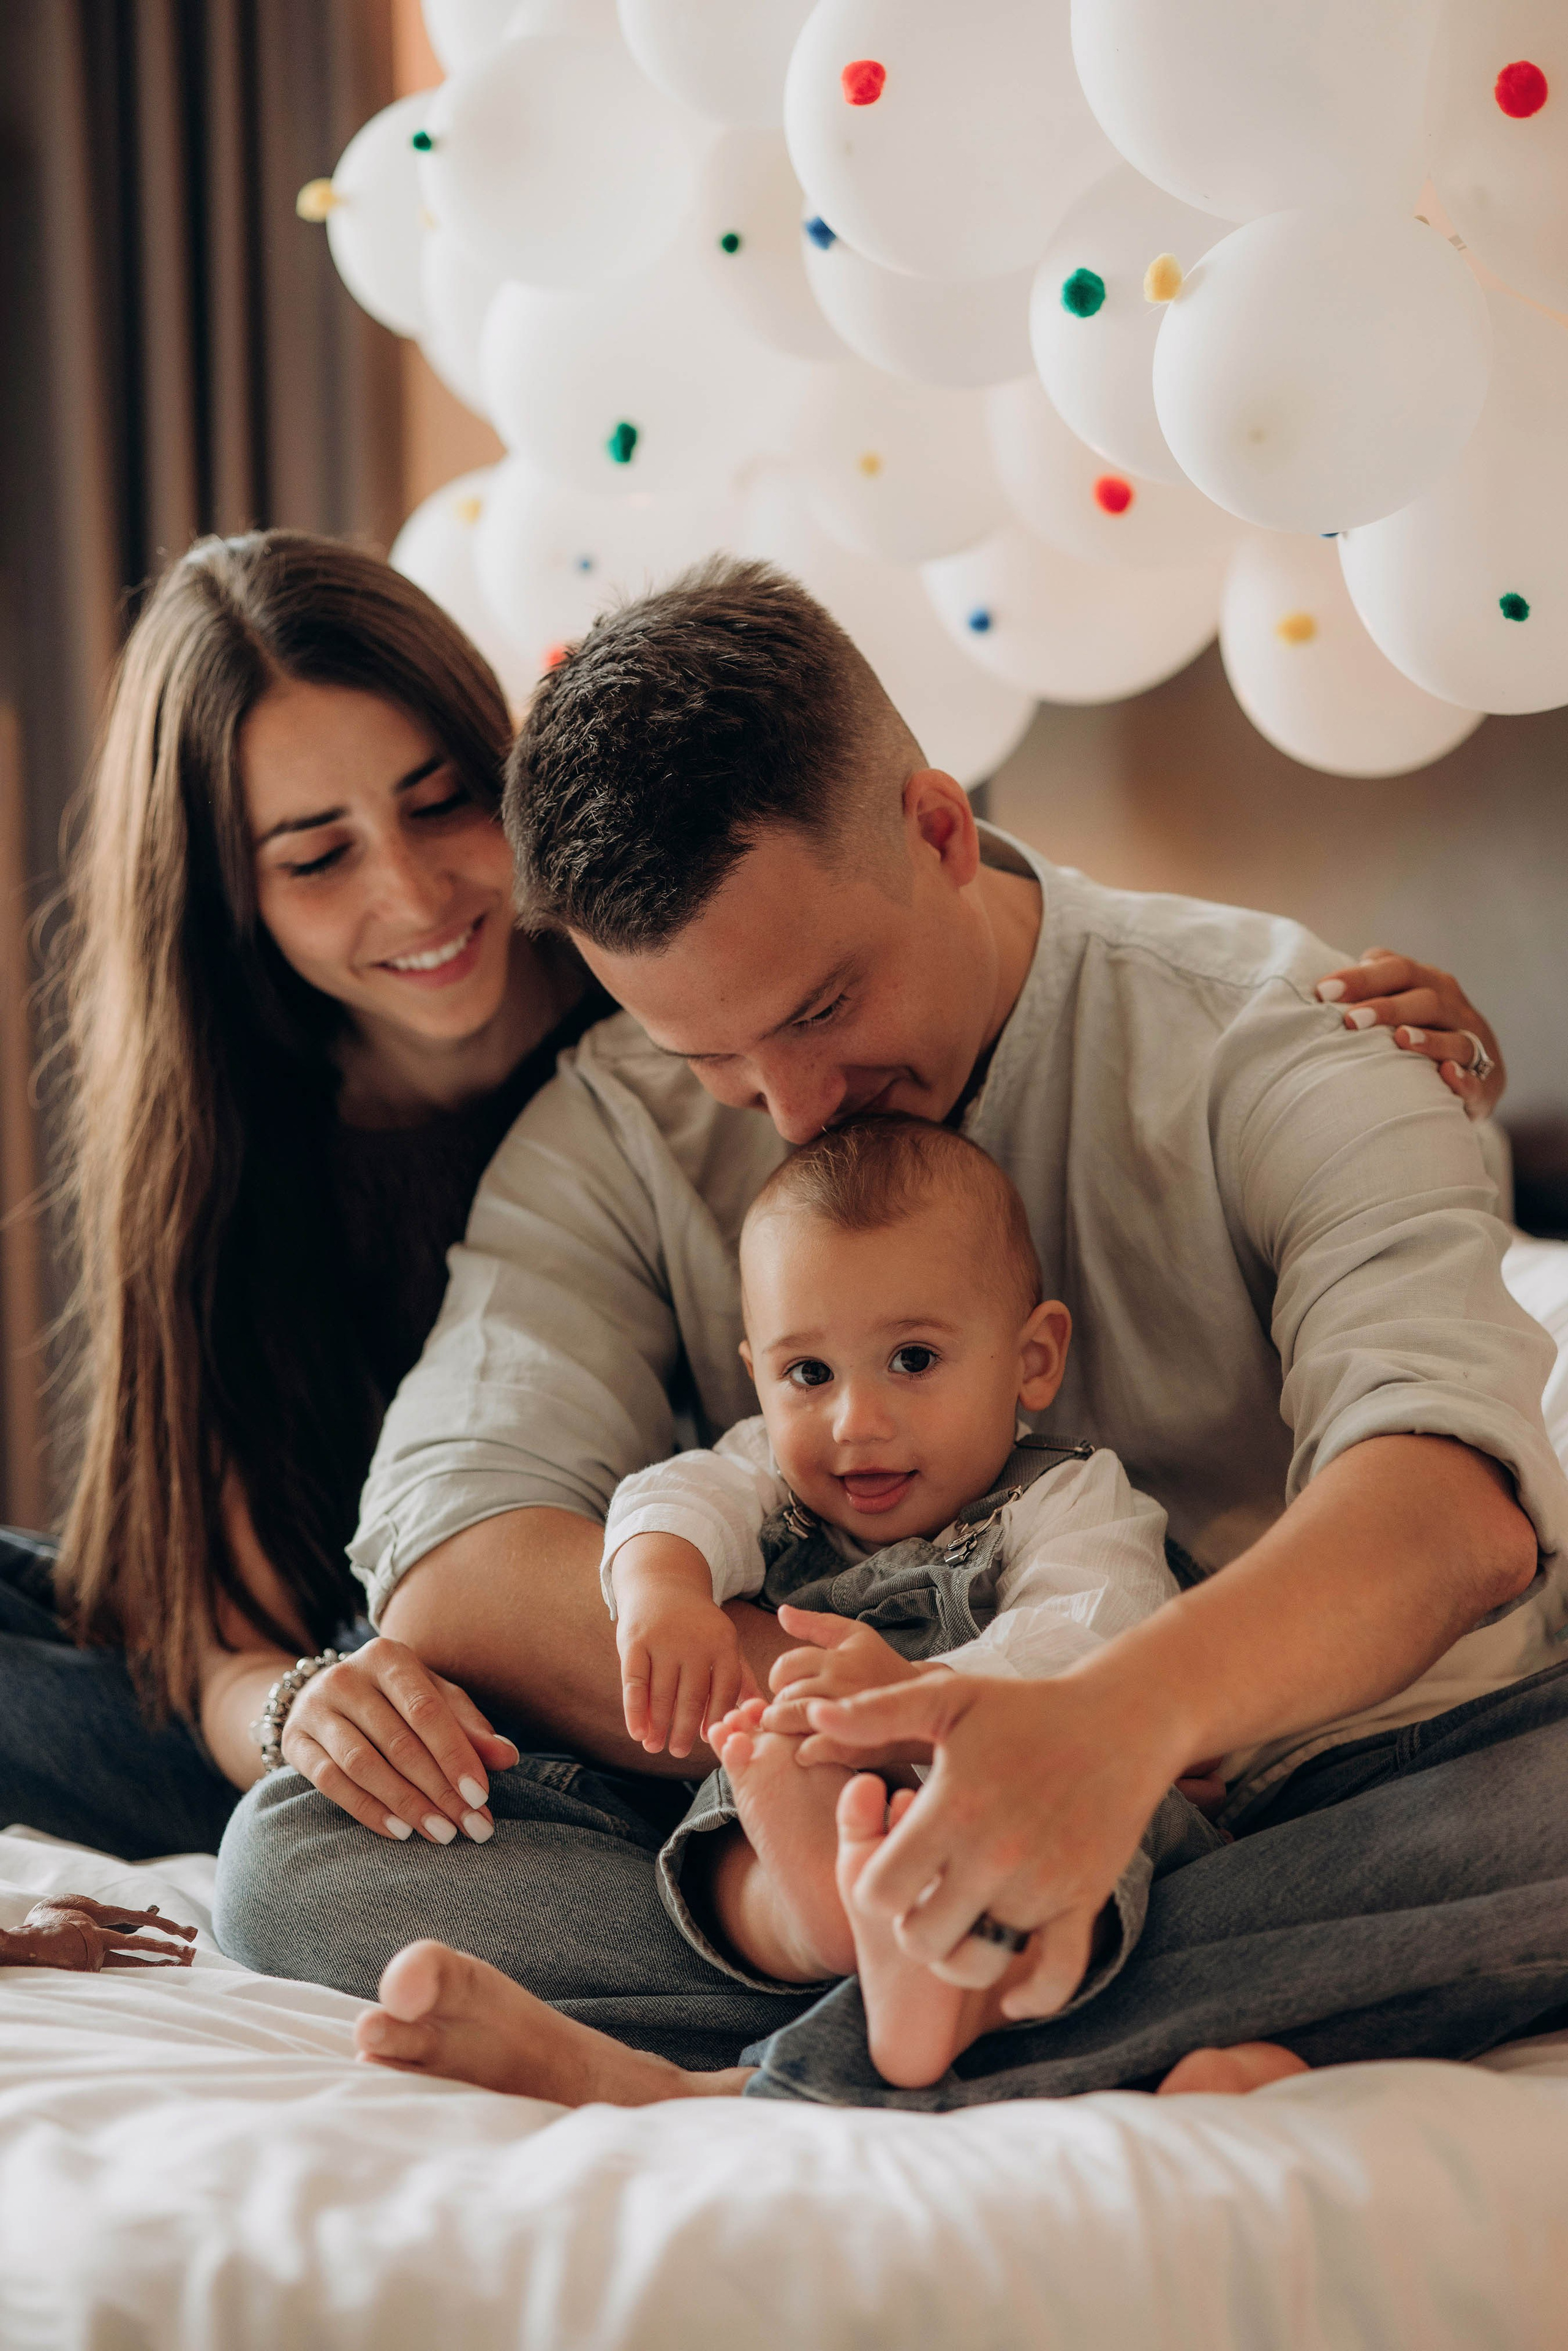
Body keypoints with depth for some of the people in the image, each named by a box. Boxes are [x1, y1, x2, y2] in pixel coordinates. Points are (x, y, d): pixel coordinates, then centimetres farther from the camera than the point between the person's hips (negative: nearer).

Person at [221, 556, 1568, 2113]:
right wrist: (900, 1724, -29)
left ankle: (703, 2099, -37)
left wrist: (1127, 1715, -48)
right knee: (301, 1850, -19)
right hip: (831, 1864, 2)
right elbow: (452, 1578, -15)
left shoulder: (1264, 1035, -9)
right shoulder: (606, 1138, -1)